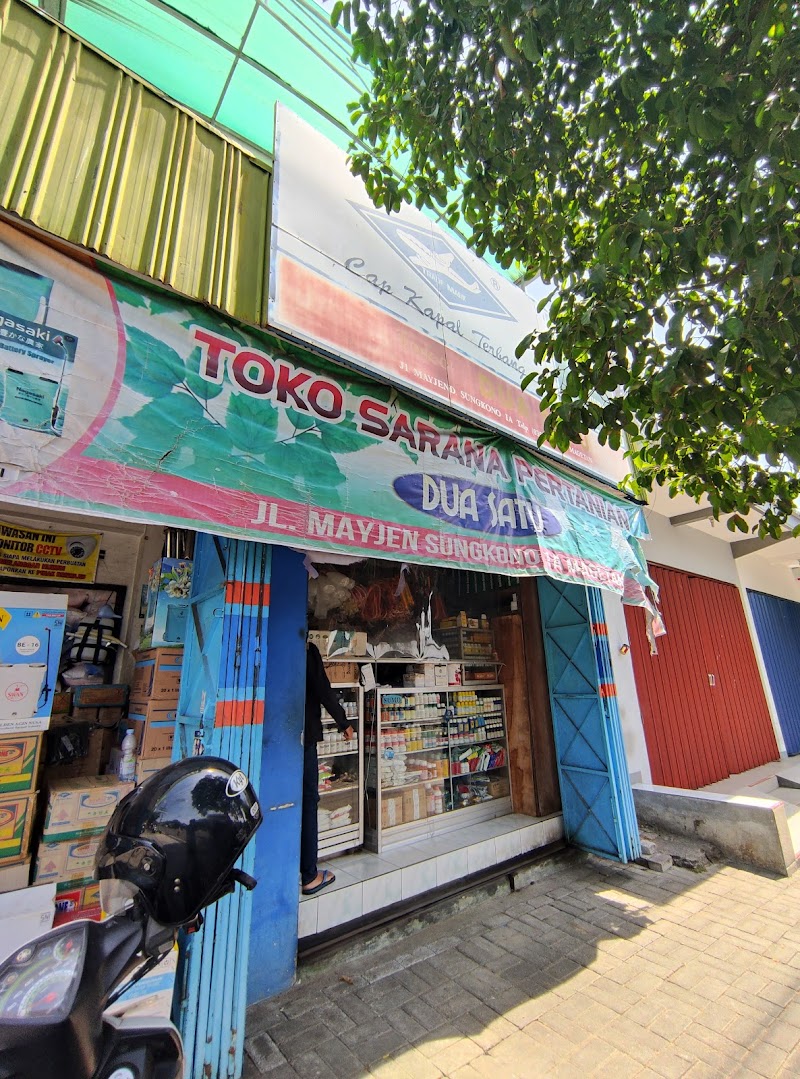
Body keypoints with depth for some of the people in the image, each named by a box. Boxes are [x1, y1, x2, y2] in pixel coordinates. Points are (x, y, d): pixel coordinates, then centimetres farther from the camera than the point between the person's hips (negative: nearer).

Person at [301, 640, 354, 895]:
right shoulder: (307, 650, -11)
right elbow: (322, 689, -13)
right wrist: (344, 723, -1)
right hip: (303, 733, -6)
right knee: (308, 800, 5)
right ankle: (309, 876, 13)